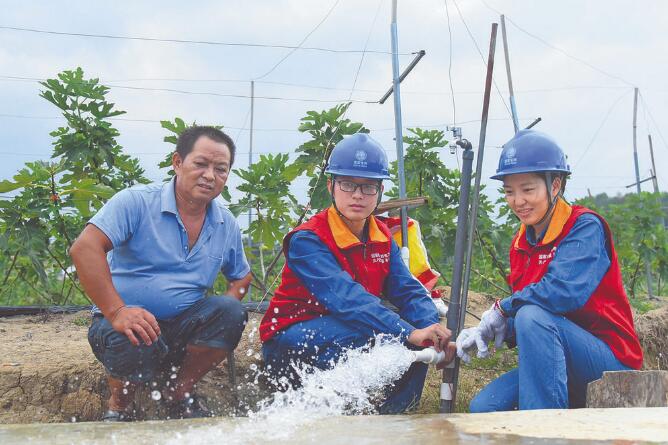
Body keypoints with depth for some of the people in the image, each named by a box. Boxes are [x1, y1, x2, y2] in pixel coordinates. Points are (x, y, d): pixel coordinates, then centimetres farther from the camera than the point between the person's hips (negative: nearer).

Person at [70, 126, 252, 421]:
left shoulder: (226, 225, 7)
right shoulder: (137, 202, -11)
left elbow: (241, 276, 20)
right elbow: (84, 248, -22)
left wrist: (221, 315, -4)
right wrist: (116, 312, -31)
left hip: (182, 325, 5)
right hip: (126, 320, -5)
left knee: (230, 312, -24)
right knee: (138, 345, -39)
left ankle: (180, 393, 0)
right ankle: (118, 407, -2)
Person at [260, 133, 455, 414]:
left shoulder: (382, 238, 3)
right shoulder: (307, 241, -20)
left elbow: (408, 292, -8)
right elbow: (346, 297, -35)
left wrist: (433, 329, -31)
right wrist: (408, 333, -46)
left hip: (346, 340, 6)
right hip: (289, 344, -6)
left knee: (418, 340, -17)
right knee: (368, 329, -33)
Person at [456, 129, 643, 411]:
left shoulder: (585, 226, -13)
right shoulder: (521, 244, 11)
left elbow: (565, 292, -30)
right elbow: (515, 320, 10)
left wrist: (502, 309, -17)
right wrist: (484, 331, -12)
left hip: (611, 361, -7)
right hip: (557, 364, 7)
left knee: (533, 316, -32)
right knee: (482, 407, -11)